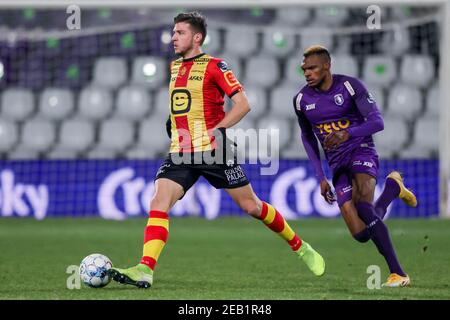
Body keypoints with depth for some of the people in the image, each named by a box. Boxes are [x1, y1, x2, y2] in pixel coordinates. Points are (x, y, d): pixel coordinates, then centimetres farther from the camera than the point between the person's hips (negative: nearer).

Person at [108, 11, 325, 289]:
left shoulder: (214, 66, -6)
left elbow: (243, 104, -12)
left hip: (213, 151, -5)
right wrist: (176, 127, 15)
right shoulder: (174, 67, 15)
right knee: (158, 203, -15)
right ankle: (145, 270, -24)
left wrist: (215, 131, -16)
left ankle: (300, 247, 22)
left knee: (251, 205, 2)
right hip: (181, 153, 5)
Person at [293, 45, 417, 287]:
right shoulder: (302, 100, 3)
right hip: (337, 165, 4)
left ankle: (397, 273, -23)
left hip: (361, 152, -4)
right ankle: (392, 186, 18)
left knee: (363, 207, -33)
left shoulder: (349, 86, -10)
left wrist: (347, 133, -35)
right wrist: (320, 177, 10)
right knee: (362, 235, -11)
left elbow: (377, 122, -16)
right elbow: (307, 137, 18)